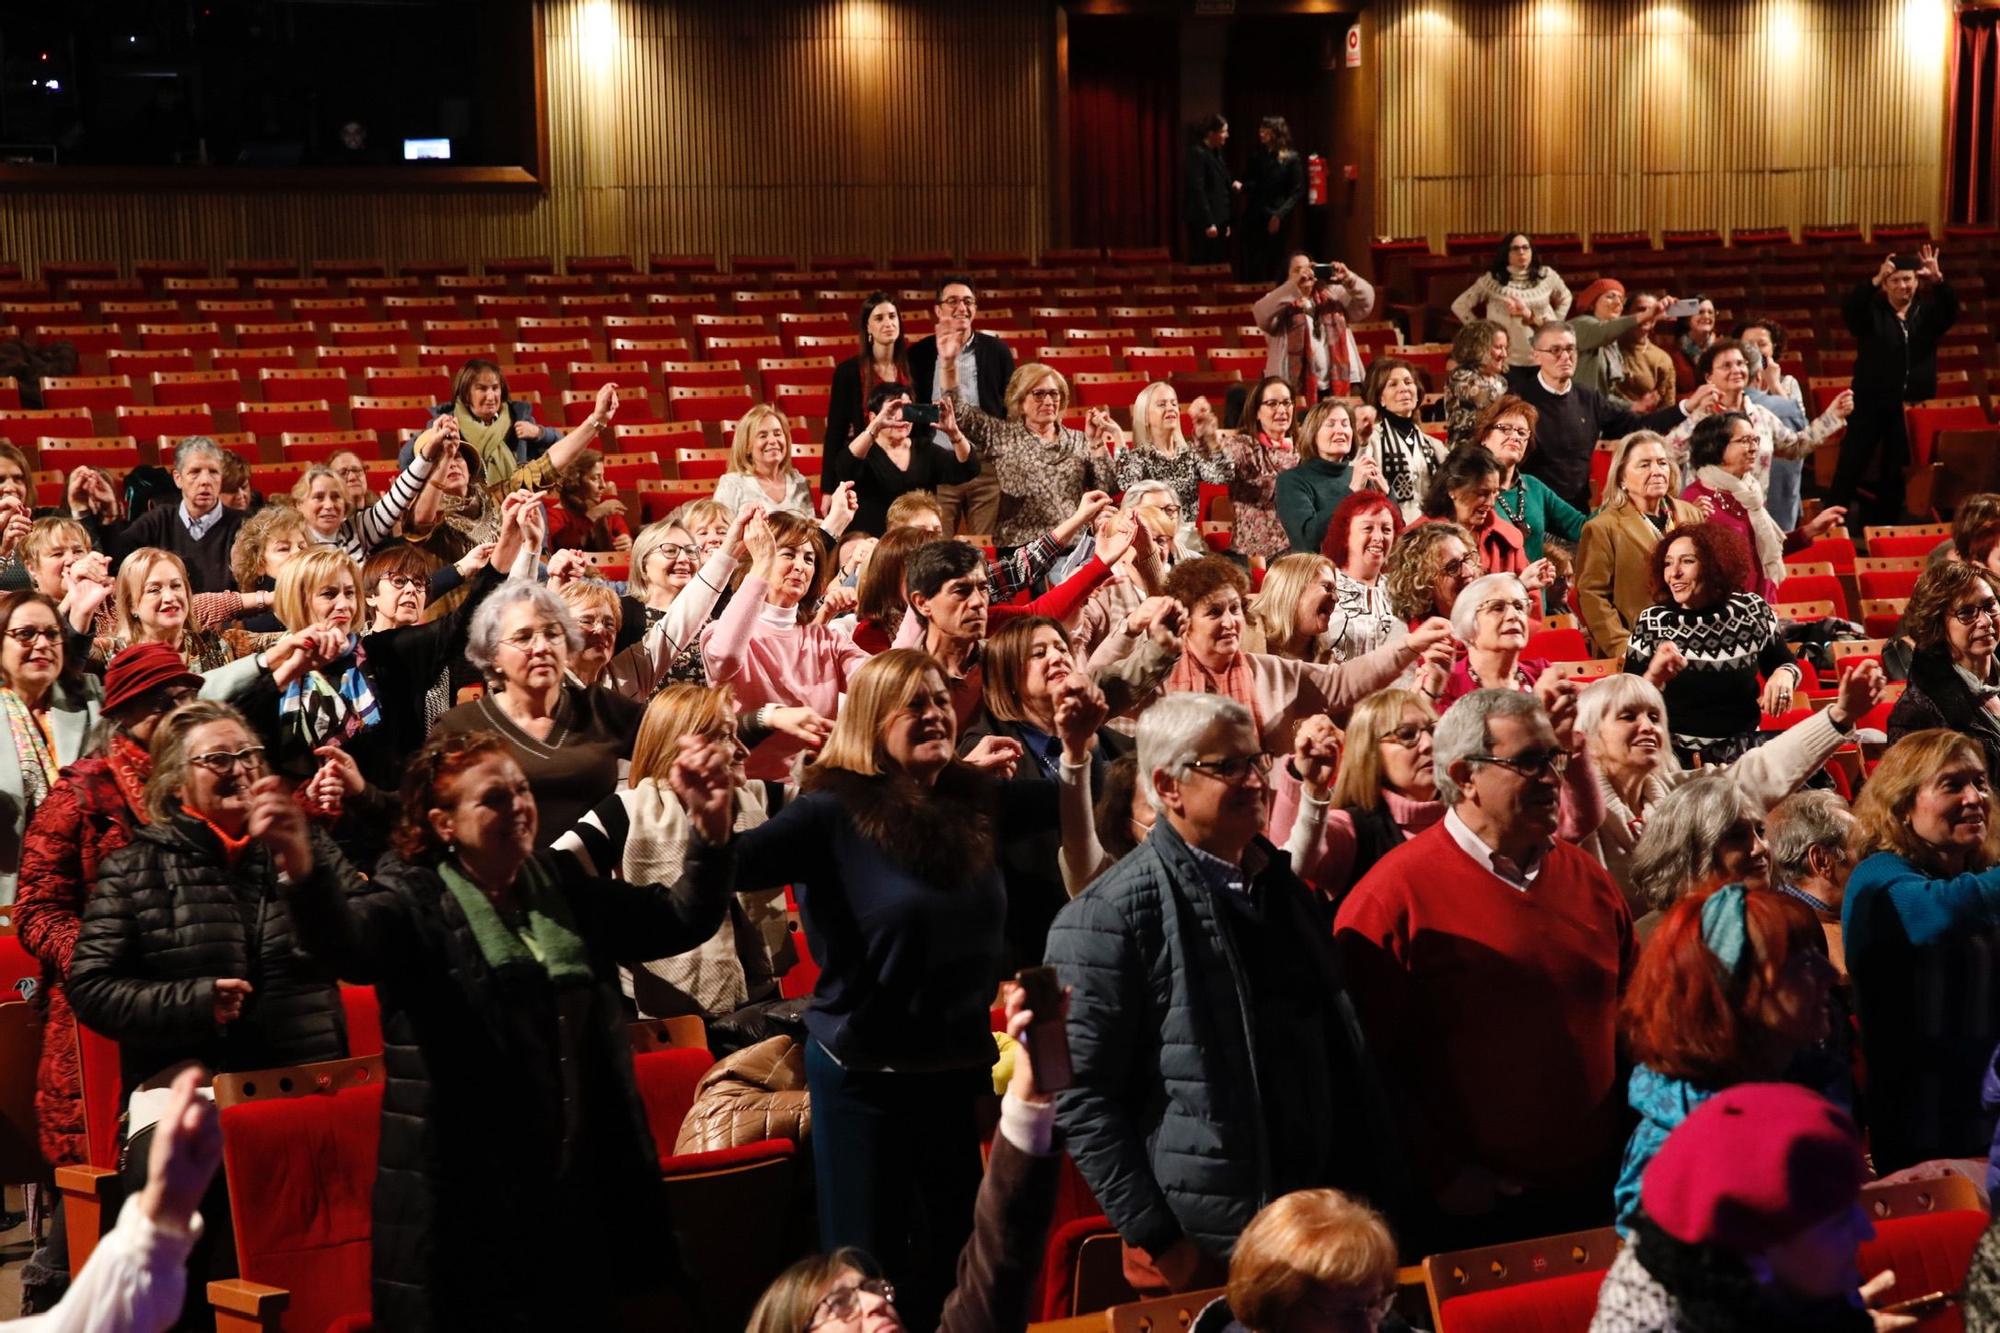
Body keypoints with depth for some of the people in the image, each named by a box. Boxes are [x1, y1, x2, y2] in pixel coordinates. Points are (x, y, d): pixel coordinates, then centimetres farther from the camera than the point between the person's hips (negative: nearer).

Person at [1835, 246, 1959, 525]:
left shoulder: (1927, 312, 5)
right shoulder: (1872, 311, -2)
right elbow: (1848, 310, -22)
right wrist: (1875, 281, -39)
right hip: (1871, 402, -2)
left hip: (1913, 405, 3)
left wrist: (1938, 279, -33)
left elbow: (1951, 311, -14)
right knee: (1851, 465, -2)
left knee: (1896, 472, 10)